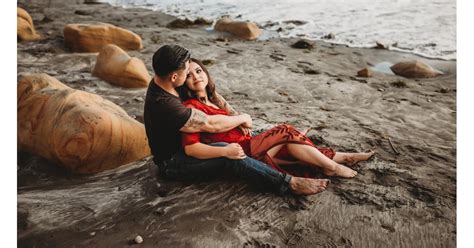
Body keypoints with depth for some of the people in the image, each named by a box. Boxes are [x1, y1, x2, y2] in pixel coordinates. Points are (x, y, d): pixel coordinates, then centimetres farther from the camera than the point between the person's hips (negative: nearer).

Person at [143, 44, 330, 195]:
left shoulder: (160, 82, -3)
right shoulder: (165, 105, -34)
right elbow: (211, 124, -31)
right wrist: (243, 118, -14)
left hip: (182, 145, 10)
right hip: (174, 163, -10)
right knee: (227, 153, -31)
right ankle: (289, 184, -29)